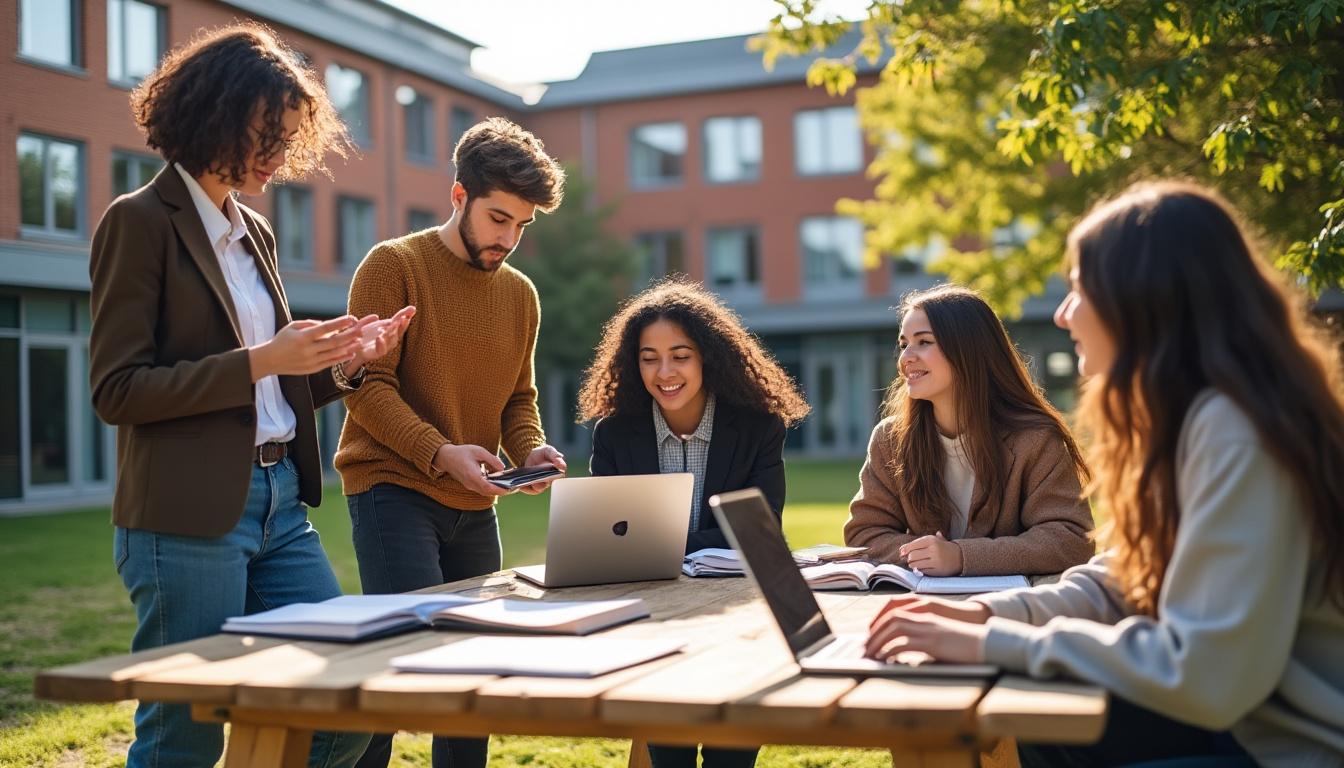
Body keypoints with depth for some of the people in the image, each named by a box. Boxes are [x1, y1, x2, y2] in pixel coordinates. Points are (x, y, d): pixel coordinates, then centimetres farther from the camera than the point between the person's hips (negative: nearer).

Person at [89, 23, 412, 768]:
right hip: (188, 515, -7)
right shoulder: (139, 222, -7)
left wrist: (342, 361, 1)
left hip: (278, 500, 8)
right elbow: (116, 390, -13)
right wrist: (261, 361, -19)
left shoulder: (253, 231, 15)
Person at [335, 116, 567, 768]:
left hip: (474, 506, 6)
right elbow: (368, 386, -12)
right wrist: (440, 452, -23)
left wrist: (530, 449, -4)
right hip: (393, 488, -6)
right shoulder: (393, 266, -6)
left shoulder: (520, 293, 12)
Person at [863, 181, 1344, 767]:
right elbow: (1124, 582, 11)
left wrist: (995, 644, -22)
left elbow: (1205, 673, -30)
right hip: (1248, 711, 8)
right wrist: (986, 613, -4)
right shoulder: (1190, 413, 6)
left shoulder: (1234, 430, -25)